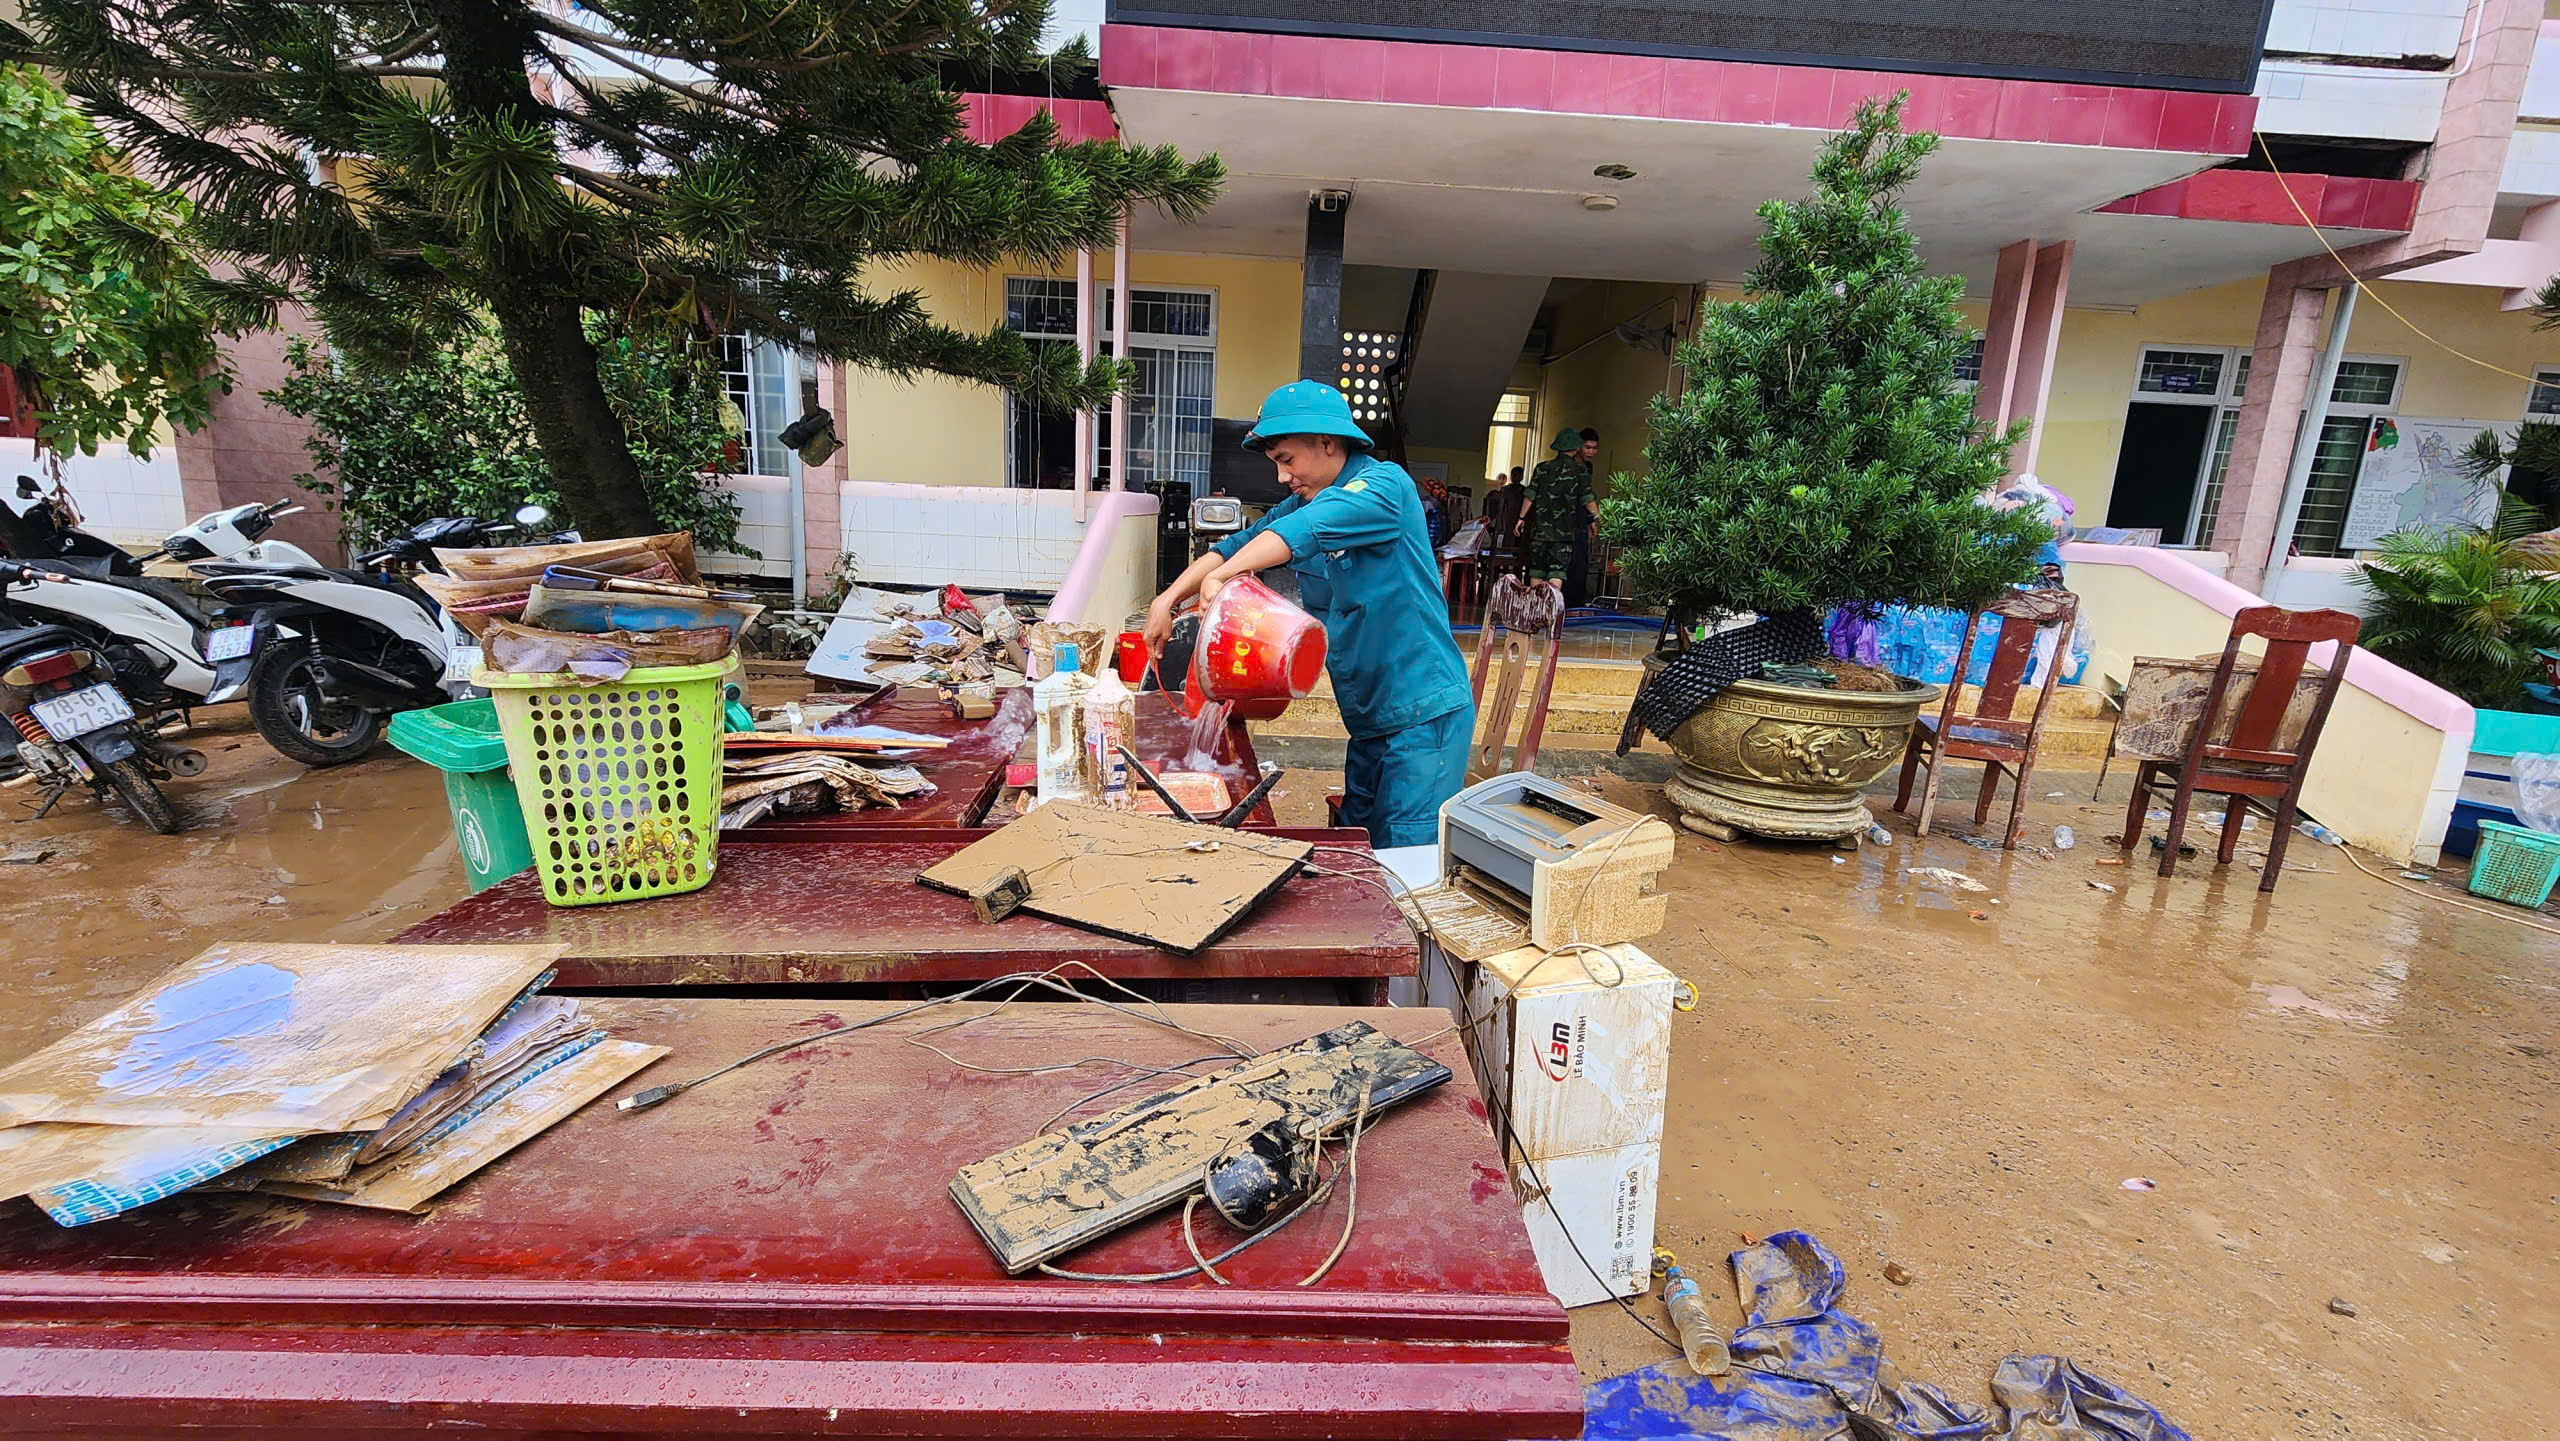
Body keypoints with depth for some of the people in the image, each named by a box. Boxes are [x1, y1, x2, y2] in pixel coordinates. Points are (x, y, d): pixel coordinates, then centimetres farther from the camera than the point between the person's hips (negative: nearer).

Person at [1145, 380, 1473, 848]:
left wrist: (1219, 576, -32)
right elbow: (1236, 546, 12)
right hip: (1368, 717, 8)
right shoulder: (1300, 506, 13)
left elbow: (1307, 528, -29)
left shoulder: (1385, 484, -13)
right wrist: (1168, 598, -3)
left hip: (1424, 712, -8)